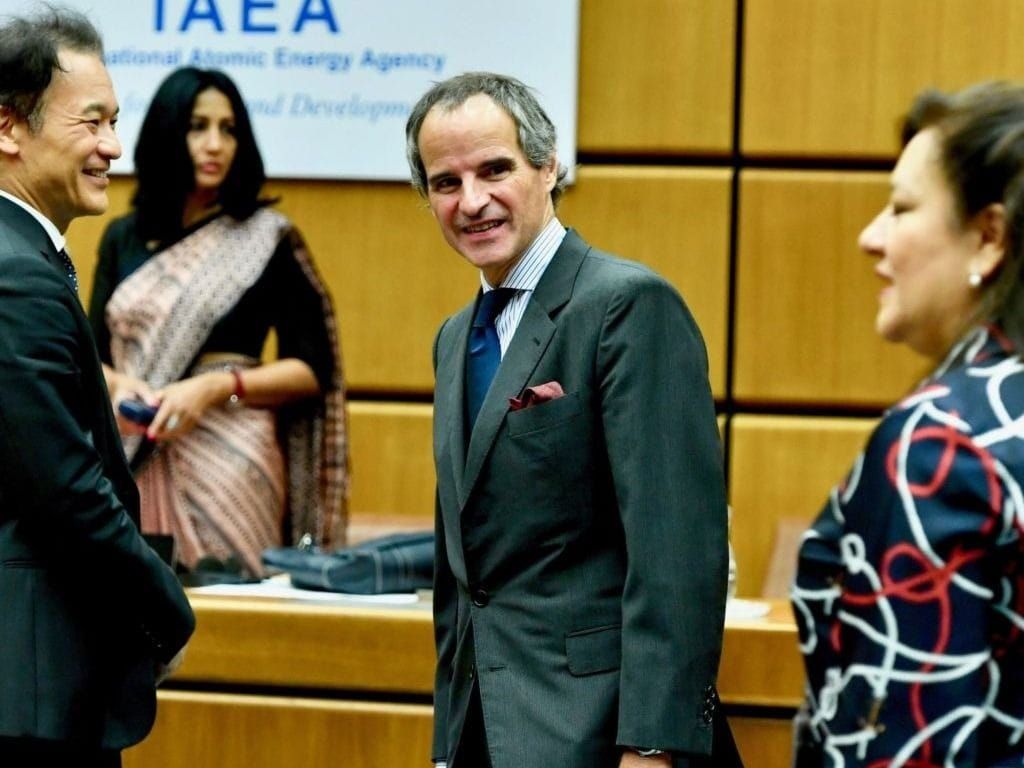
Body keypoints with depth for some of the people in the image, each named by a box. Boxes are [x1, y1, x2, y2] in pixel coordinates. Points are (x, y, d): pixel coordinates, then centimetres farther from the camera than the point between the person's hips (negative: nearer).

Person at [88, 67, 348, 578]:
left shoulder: (267, 240, 1)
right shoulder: (122, 240, 12)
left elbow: (313, 370, 0)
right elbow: (92, 355, 12)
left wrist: (216, 387, -13)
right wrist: (119, 386, -10)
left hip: (228, 464, -3)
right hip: (134, 465, 3)